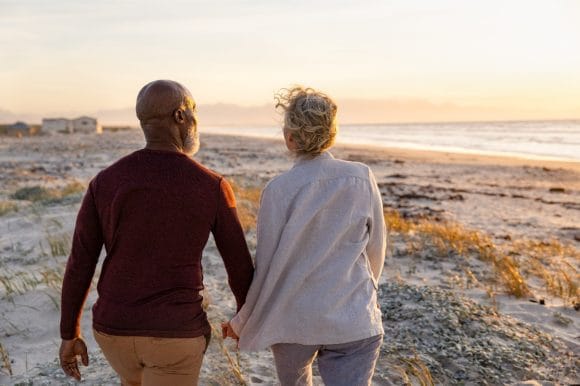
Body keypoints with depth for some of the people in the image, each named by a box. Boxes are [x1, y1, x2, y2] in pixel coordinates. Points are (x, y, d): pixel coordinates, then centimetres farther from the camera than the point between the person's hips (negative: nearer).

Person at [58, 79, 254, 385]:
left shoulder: (104, 182, -6)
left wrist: (69, 336, 12)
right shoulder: (213, 187, -12)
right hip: (175, 334, -3)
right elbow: (240, 267, -3)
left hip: (115, 329, 4)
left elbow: (79, 266, -2)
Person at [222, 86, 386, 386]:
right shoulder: (362, 178, -7)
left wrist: (241, 322, 7)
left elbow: (268, 266, -8)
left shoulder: (278, 189, -13)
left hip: (293, 320, 1)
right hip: (353, 322, 0)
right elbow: (376, 249, 3)